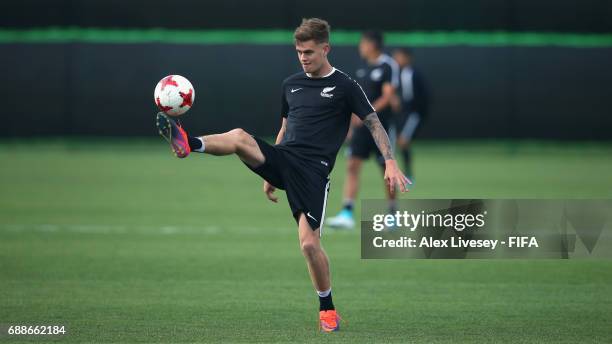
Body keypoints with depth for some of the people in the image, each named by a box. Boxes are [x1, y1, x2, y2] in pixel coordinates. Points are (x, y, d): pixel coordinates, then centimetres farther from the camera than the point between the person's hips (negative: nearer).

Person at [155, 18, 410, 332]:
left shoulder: (344, 86, 1)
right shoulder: (291, 85, 17)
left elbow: (374, 124, 0)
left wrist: (390, 164, -13)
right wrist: (270, 175, 28)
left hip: (313, 170, -4)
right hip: (283, 158, 4)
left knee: (309, 242, -12)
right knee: (239, 137, -26)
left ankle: (327, 308, 7)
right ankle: (188, 144, -52)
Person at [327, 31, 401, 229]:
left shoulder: (388, 66, -10)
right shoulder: (363, 66, 12)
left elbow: (387, 97, -17)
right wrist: (352, 122, 19)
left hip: (381, 125, -6)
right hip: (361, 124, 6)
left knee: (387, 170, 3)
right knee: (352, 166, -6)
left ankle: (392, 214, 18)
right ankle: (346, 214, -12)